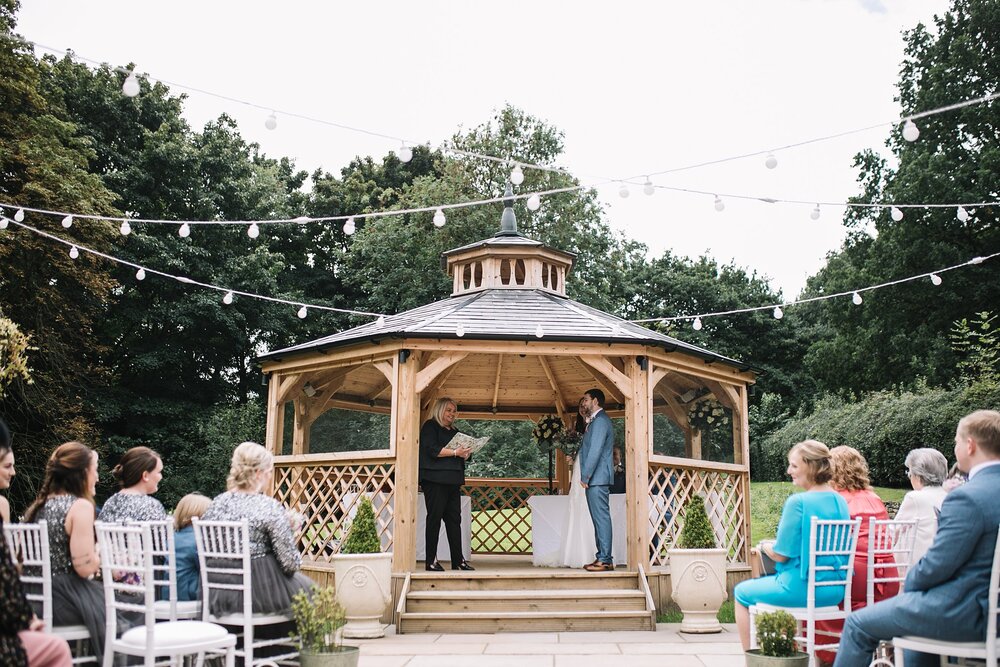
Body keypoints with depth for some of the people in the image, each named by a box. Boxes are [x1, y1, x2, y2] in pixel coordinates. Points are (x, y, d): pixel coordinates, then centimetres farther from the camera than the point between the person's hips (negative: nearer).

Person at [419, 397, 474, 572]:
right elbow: (432, 450, -13)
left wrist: (465, 454, 1)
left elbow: (461, 455, 25)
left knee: (454, 519, 4)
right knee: (434, 518, -6)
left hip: (453, 481, 7)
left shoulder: (454, 431, 23)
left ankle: (458, 560, 5)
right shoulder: (430, 426, 1)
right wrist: (455, 452, -17)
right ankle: (431, 561, -3)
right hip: (435, 479, -7)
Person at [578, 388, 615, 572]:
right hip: (596, 479, 10)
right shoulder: (597, 420, 20)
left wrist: (585, 476, -16)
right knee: (599, 518, 10)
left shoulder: (600, 420, -12)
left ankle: (605, 560, -9)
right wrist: (586, 475, 16)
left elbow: (595, 450, -18)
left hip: (597, 477, -10)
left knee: (601, 517, -9)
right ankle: (602, 557, 13)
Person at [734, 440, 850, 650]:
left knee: (742, 593, 16)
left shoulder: (798, 502, -19)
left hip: (802, 589, -8)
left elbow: (780, 554, -15)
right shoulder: (841, 502, 4)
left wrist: (765, 546, 6)